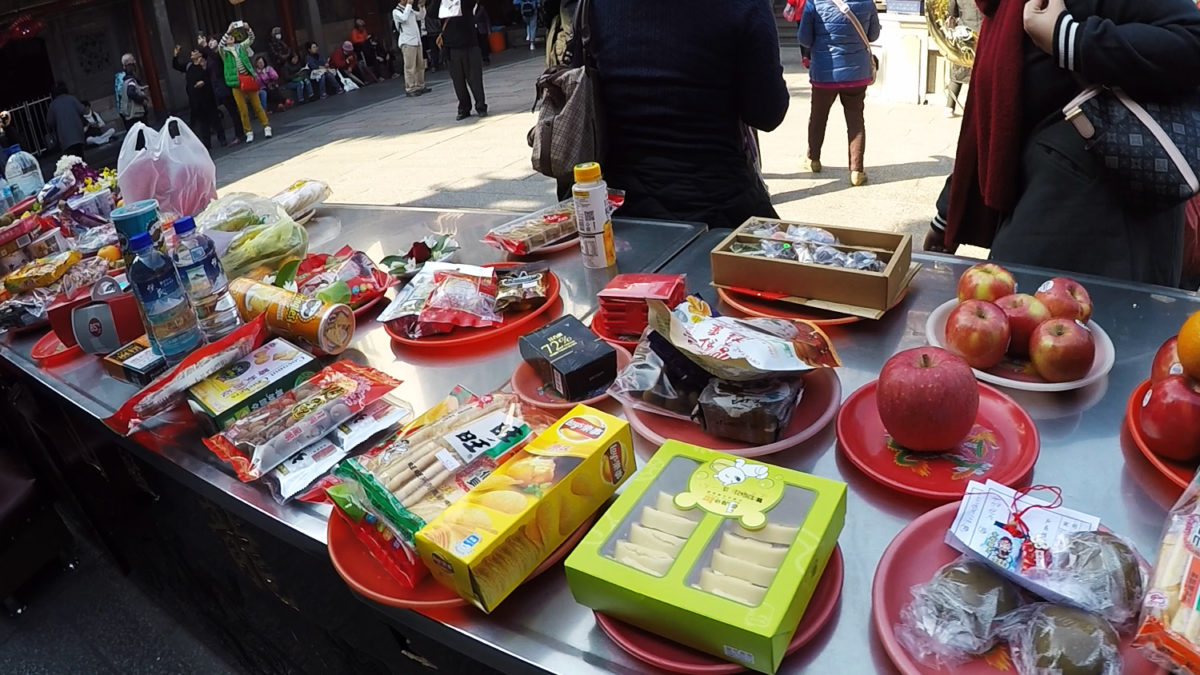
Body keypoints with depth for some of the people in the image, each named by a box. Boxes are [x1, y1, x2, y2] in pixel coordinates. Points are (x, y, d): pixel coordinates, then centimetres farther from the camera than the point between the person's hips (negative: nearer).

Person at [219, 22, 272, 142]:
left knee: (257, 105, 4)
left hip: (248, 78, 1)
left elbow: (251, 39, 4)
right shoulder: (224, 51, 6)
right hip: (236, 81, -1)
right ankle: (249, 132, 6)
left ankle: (266, 127, 11)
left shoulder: (240, 46, 13)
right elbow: (220, 45, -14)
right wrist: (228, 31, -21)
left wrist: (248, 28, -14)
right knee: (242, 110, 0)